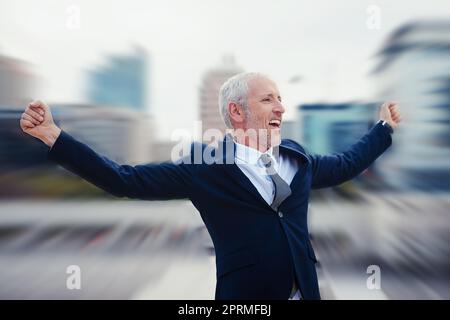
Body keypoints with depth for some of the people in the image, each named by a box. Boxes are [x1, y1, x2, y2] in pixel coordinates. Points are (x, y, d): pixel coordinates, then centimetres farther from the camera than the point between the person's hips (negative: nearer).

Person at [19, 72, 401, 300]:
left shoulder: (296, 157, 4)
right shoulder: (204, 167, -11)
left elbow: (345, 164, 22)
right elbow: (125, 180, -12)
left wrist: (384, 127, 29)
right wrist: (54, 135, -18)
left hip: (304, 291, 5)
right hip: (244, 295, -4)